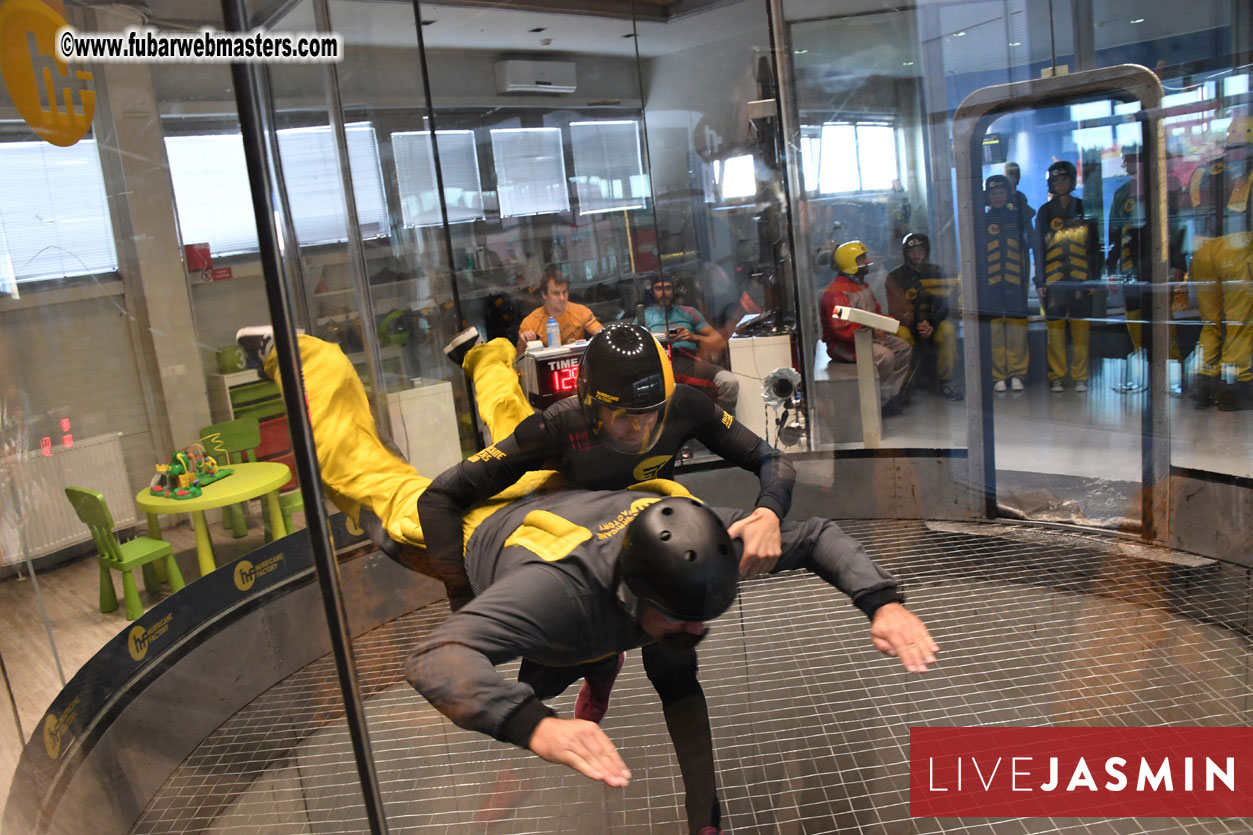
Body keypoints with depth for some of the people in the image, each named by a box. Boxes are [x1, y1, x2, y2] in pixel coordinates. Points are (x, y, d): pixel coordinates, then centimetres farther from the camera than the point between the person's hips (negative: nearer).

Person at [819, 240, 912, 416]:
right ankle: (882, 402, -14)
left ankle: (892, 394, 5)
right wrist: (872, 332, -26)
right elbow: (842, 329, -28)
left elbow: (875, 314, 23)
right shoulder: (836, 293, -20)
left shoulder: (863, 286, 14)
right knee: (885, 355, -28)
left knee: (902, 347, 6)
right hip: (843, 345, -11)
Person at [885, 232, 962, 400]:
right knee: (901, 335, -36)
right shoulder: (895, 277, -4)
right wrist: (917, 326, -29)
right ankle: (903, 383, -19)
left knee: (948, 330, -30)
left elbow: (942, 306, -2)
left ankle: (945, 380, -16)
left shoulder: (936, 272, 4)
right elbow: (897, 311, -12)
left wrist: (931, 325, -22)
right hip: (907, 323, -2)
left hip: (932, 322, 2)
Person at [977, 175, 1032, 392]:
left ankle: (1016, 374, 6)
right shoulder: (981, 220, 10)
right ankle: (998, 376, 4)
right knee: (995, 328, -3)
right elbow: (974, 253, 8)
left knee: (1017, 328, -2)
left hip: (1015, 281, 1)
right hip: (990, 282, -1)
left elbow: (1028, 243, 8)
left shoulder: (1018, 216, 12)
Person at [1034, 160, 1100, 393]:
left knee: (1080, 328, -2)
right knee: (1055, 328, -4)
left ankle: (1080, 377, 5)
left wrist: (1094, 278, 3)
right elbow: (1039, 247, 7)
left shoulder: (1083, 209, 11)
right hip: (1053, 279, 0)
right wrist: (1040, 280, -1)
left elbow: (1094, 246, 11)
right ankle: (1056, 377, 4)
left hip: (1080, 278, 0)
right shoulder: (1045, 212, 10)